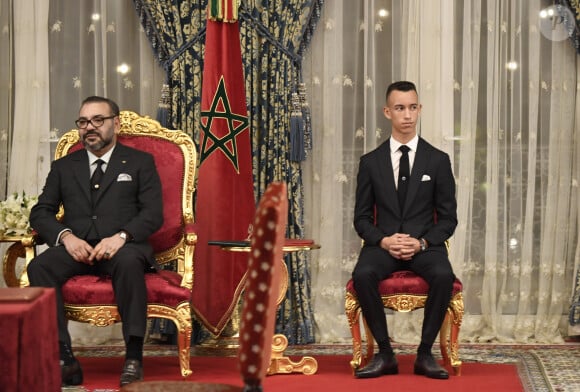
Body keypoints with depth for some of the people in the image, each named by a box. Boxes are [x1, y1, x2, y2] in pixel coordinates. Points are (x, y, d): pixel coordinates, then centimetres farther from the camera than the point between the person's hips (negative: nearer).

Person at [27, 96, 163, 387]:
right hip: (76, 249, 3)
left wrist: (121, 236, -18)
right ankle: (63, 359, -32)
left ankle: (134, 358, -35)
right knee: (39, 266, -30)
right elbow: (40, 213, 14)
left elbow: (154, 214, 2)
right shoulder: (63, 167, 22)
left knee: (129, 262, -39)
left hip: (122, 247, -2)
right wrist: (66, 236, -9)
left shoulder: (140, 162, 14)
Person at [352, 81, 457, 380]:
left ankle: (425, 354, -17)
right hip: (382, 244, 1)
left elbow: (448, 218, 5)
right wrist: (384, 241, -13)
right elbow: (362, 218, 8)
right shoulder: (370, 162, 7)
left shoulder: (438, 160, 5)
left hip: (425, 245, 0)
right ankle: (385, 354, -18)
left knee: (444, 276, -34)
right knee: (362, 275, -32)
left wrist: (421, 243, -13)